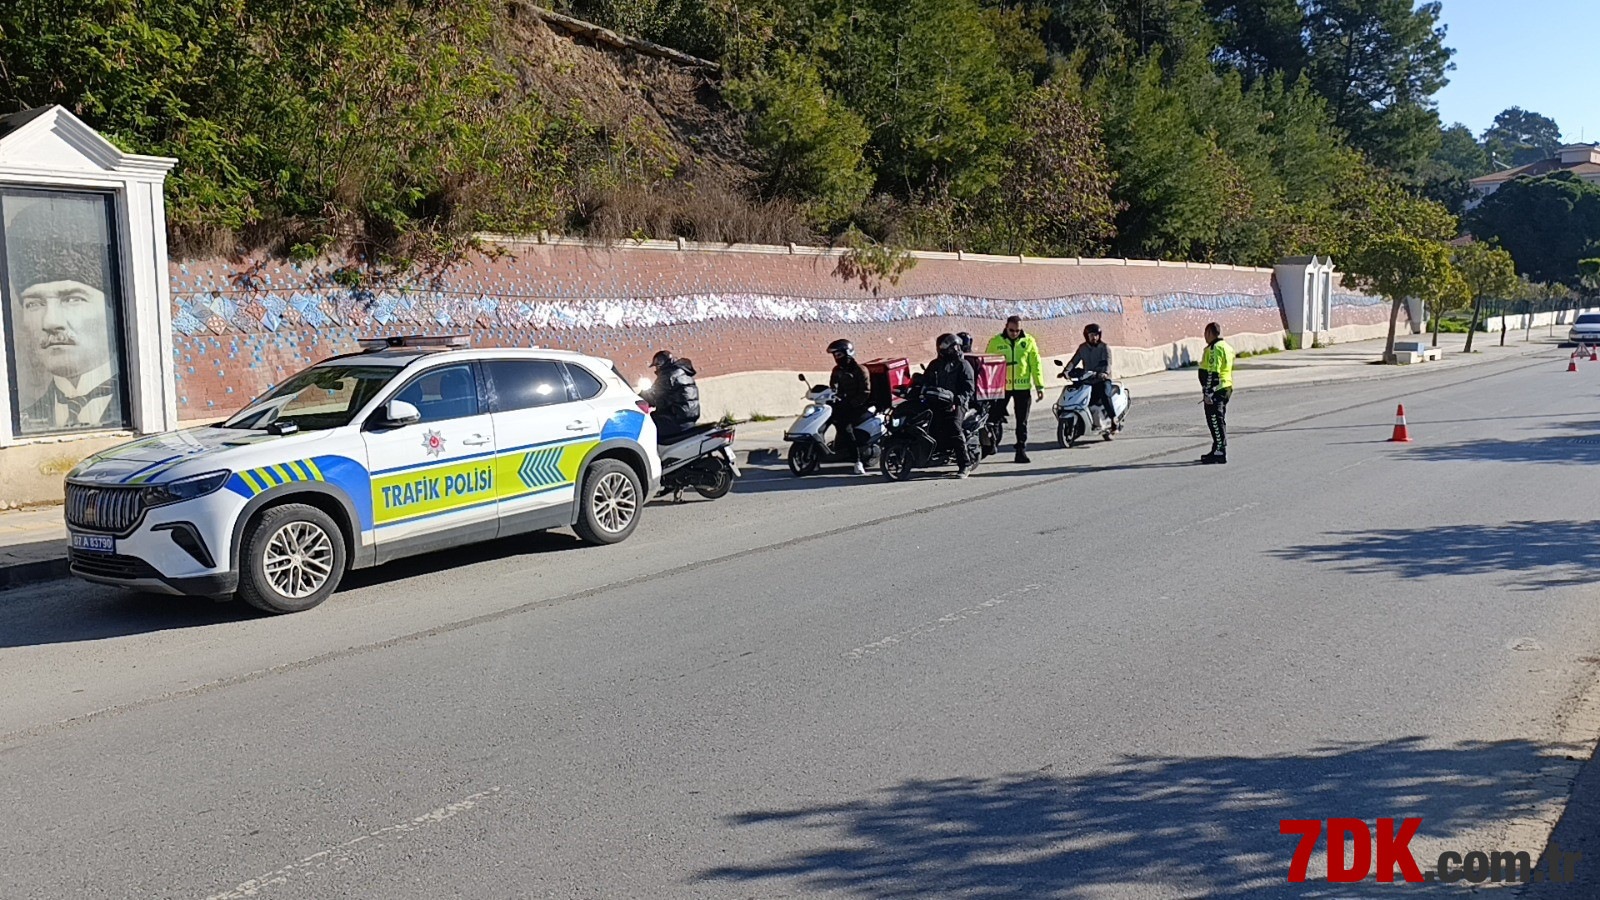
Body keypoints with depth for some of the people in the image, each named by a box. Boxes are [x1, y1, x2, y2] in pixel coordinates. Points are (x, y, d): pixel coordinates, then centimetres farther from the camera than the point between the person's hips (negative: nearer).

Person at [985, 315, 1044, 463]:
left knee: (1022, 422, 6)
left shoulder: (1029, 341, 3)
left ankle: (1021, 450, 13)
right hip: (1001, 386, -1)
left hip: (1023, 386, 1)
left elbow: (1035, 364, 4)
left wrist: (1039, 386, 0)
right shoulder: (995, 341, 1)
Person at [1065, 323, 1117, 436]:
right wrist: (1067, 370, -14)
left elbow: (1108, 362, -16)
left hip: (1103, 379, -4)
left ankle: (1114, 420, -25)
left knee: (1105, 395, -32)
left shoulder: (1104, 347, -1)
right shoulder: (1082, 348, 11)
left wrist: (1105, 373, -36)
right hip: (1088, 380, 4)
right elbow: (1074, 361, 4)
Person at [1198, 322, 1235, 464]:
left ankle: (1220, 454, -7)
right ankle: (1217, 451, 23)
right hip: (1226, 389, 10)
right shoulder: (1226, 347, 17)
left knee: (1215, 421, -8)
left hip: (1216, 390, -10)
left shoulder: (1214, 349, -16)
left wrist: (1208, 393, -22)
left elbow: (1212, 373, -22)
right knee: (1218, 421, 16)